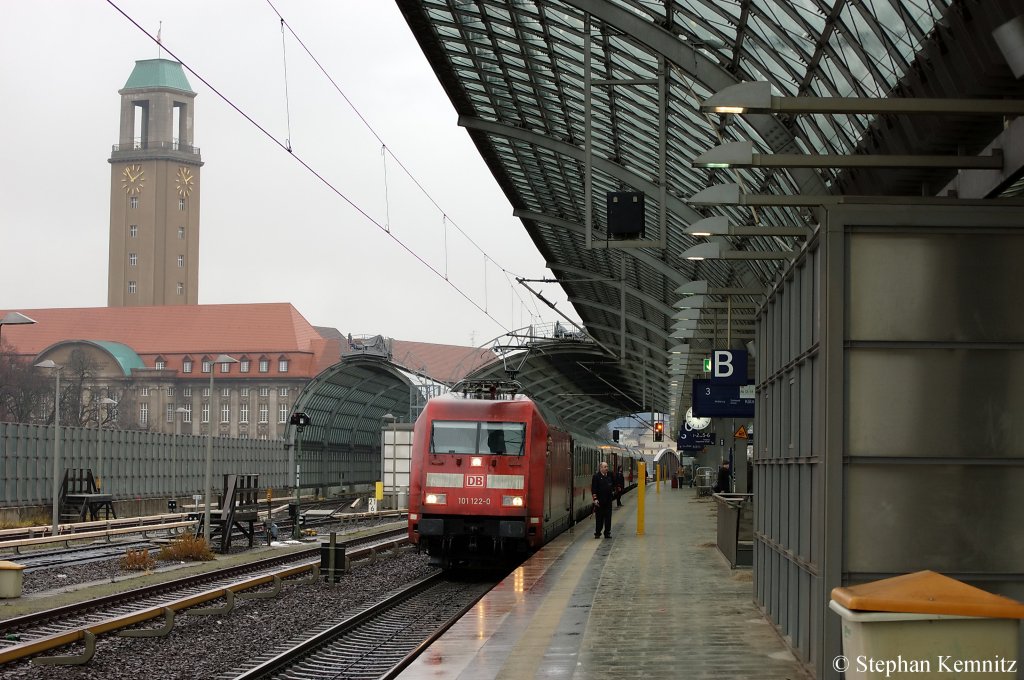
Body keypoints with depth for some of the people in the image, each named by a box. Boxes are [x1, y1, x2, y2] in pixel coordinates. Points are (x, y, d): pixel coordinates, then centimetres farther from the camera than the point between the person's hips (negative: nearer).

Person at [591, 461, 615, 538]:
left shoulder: (610, 475, 7)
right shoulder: (596, 476, -8)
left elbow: (613, 484, 26)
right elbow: (593, 488, -10)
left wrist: (613, 491, 16)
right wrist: (595, 499, -16)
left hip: (608, 500, 4)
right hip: (599, 500, -4)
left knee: (608, 517, 5)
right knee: (599, 518, 0)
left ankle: (607, 533, 11)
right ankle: (597, 533, 8)